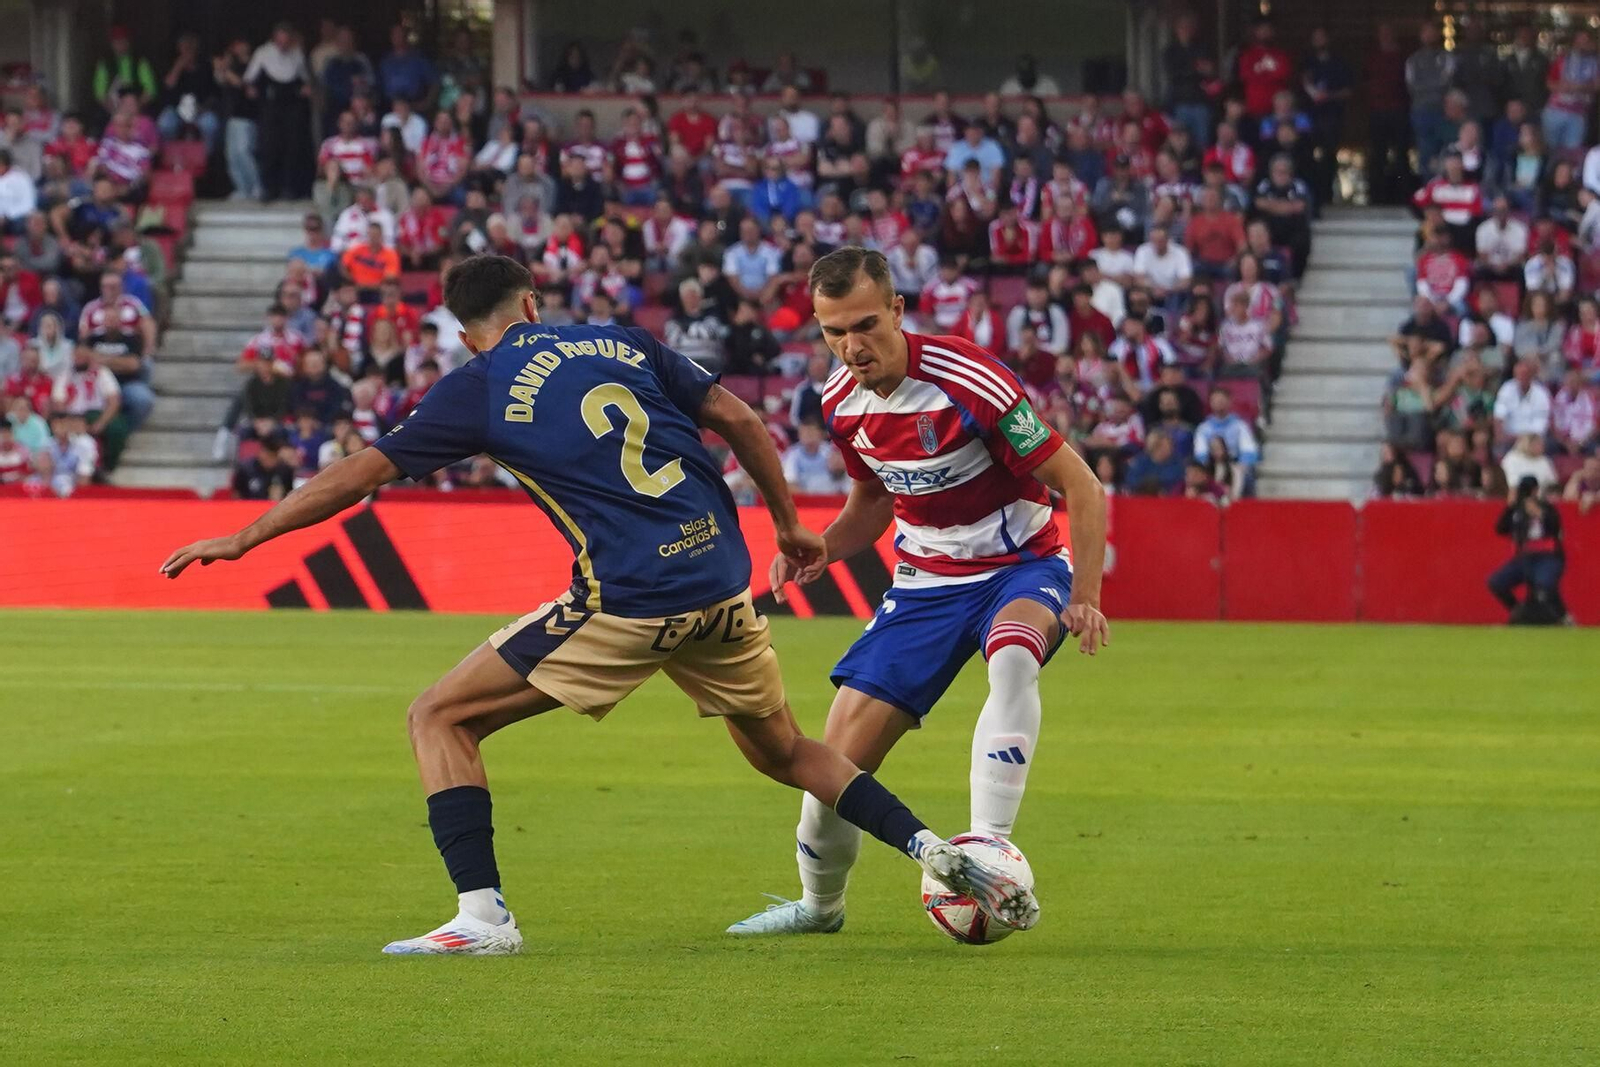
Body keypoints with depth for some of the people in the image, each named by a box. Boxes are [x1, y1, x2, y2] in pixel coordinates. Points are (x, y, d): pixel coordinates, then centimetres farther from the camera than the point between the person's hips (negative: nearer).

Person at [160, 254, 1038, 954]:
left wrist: (244, 539, 11)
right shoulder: (624, 344, 14)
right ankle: (936, 854, 13)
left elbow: (357, 475, 3)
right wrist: (788, 526, 23)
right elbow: (738, 420, 11)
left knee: (439, 718, 4)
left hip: (628, 602, -5)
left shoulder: (480, 389, 2)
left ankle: (482, 913, -8)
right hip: (723, 581, 5)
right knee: (783, 749, 27)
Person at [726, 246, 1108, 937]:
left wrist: (1084, 598, -27)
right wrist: (821, 548, -4)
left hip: (1021, 567, -5)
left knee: (1012, 658, -41)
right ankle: (819, 905, 25)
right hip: (924, 584, 5)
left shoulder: (966, 381, -25)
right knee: (840, 758, -3)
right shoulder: (842, 402, -4)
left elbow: (1079, 485, -18)